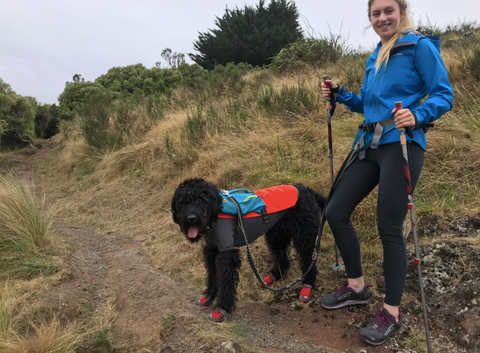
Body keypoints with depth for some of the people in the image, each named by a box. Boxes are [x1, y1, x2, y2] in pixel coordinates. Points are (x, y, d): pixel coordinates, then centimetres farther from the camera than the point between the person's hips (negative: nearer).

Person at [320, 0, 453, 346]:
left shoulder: (420, 46, -3)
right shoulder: (373, 59, 18)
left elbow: (444, 95, -9)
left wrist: (417, 116, -28)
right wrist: (340, 94, 9)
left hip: (401, 147, -8)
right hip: (370, 146, 8)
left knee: (389, 227, -6)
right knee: (336, 211, 4)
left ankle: (392, 313, 11)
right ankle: (357, 286, 22)